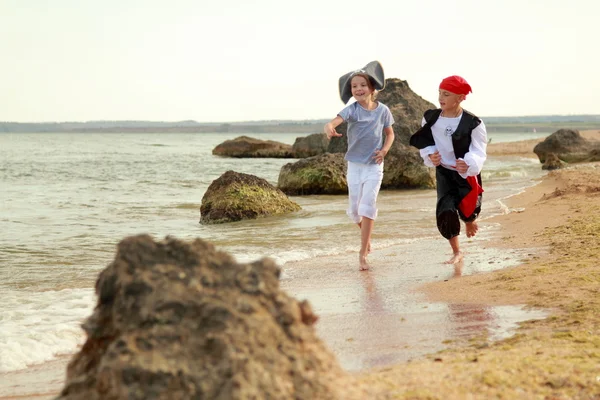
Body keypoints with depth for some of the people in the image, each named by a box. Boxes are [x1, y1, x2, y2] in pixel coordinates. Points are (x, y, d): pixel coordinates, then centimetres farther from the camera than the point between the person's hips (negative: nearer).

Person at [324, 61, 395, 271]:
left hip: (374, 165, -1)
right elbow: (334, 121, -31)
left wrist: (384, 150, -10)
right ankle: (367, 235, 39)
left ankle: (363, 254, -10)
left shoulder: (382, 110, -6)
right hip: (354, 164, 1)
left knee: (368, 205, -13)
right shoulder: (351, 110, -12)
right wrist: (329, 129, -56)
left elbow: (390, 134, 9)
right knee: (354, 210, 7)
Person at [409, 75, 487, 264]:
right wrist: (430, 156, -15)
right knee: (445, 212, -12)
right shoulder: (431, 118, -5)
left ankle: (470, 222, 44)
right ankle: (456, 252, 8)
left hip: (467, 174, -2)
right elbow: (425, 143, 7)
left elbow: (479, 152, -18)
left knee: (468, 212, 0)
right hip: (444, 173, 2)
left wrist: (469, 164, -39)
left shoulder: (473, 123, -17)